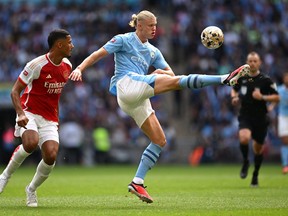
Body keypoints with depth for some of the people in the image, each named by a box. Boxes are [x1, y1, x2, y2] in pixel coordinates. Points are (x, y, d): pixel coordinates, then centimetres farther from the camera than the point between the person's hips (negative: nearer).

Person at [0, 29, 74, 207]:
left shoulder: (67, 66, 5)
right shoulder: (37, 65, -16)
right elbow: (15, 91, -12)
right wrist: (21, 113, -28)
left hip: (49, 119, 5)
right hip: (30, 113, -5)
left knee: (51, 156, -16)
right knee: (31, 142, -34)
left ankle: (31, 189, 11)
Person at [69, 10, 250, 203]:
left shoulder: (153, 51, 24)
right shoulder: (124, 40, 8)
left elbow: (171, 73, 21)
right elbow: (97, 54, 4)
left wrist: (161, 72, -3)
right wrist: (79, 69, -11)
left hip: (138, 100, 8)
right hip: (127, 84, -8)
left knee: (160, 141, 2)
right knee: (178, 80, -20)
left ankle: (137, 182, 1)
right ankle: (226, 79, -28)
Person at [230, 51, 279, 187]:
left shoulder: (266, 80, -5)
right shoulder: (242, 78, 3)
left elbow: (277, 98, -4)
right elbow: (234, 89, 22)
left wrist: (262, 97, -19)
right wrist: (234, 97, 1)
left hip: (261, 118, 0)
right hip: (245, 116, 1)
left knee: (258, 148, 9)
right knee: (244, 138, -28)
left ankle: (255, 175, 30)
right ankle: (245, 162, 0)